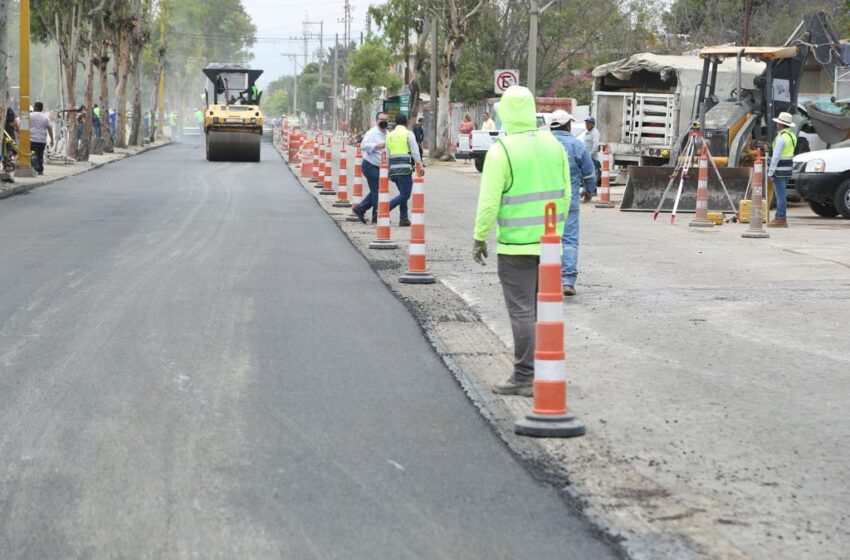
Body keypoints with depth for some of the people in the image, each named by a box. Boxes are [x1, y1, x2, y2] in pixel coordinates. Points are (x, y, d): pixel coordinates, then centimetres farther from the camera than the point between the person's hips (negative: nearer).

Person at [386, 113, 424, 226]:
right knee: (405, 195, -5)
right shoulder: (408, 134, -2)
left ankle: (403, 219, 12)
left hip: (393, 169, 7)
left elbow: (387, 155, 16)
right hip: (405, 169, -7)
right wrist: (420, 166, -6)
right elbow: (415, 151, -9)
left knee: (403, 194, 16)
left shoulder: (389, 135, 15)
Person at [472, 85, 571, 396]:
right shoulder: (553, 144, 5)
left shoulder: (501, 151, -13)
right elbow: (565, 194, 10)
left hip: (516, 245, -6)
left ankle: (525, 377, -1)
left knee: (522, 310, -2)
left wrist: (479, 238, -1)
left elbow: (489, 202, -13)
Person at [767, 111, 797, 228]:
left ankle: (781, 219, -4)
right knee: (780, 194, 17)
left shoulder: (781, 137, -17)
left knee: (780, 194, -6)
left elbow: (776, 156, -20)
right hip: (787, 169, 10)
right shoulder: (792, 135, 13)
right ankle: (779, 216, 22)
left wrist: (770, 172, -16)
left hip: (779, 170, -10)